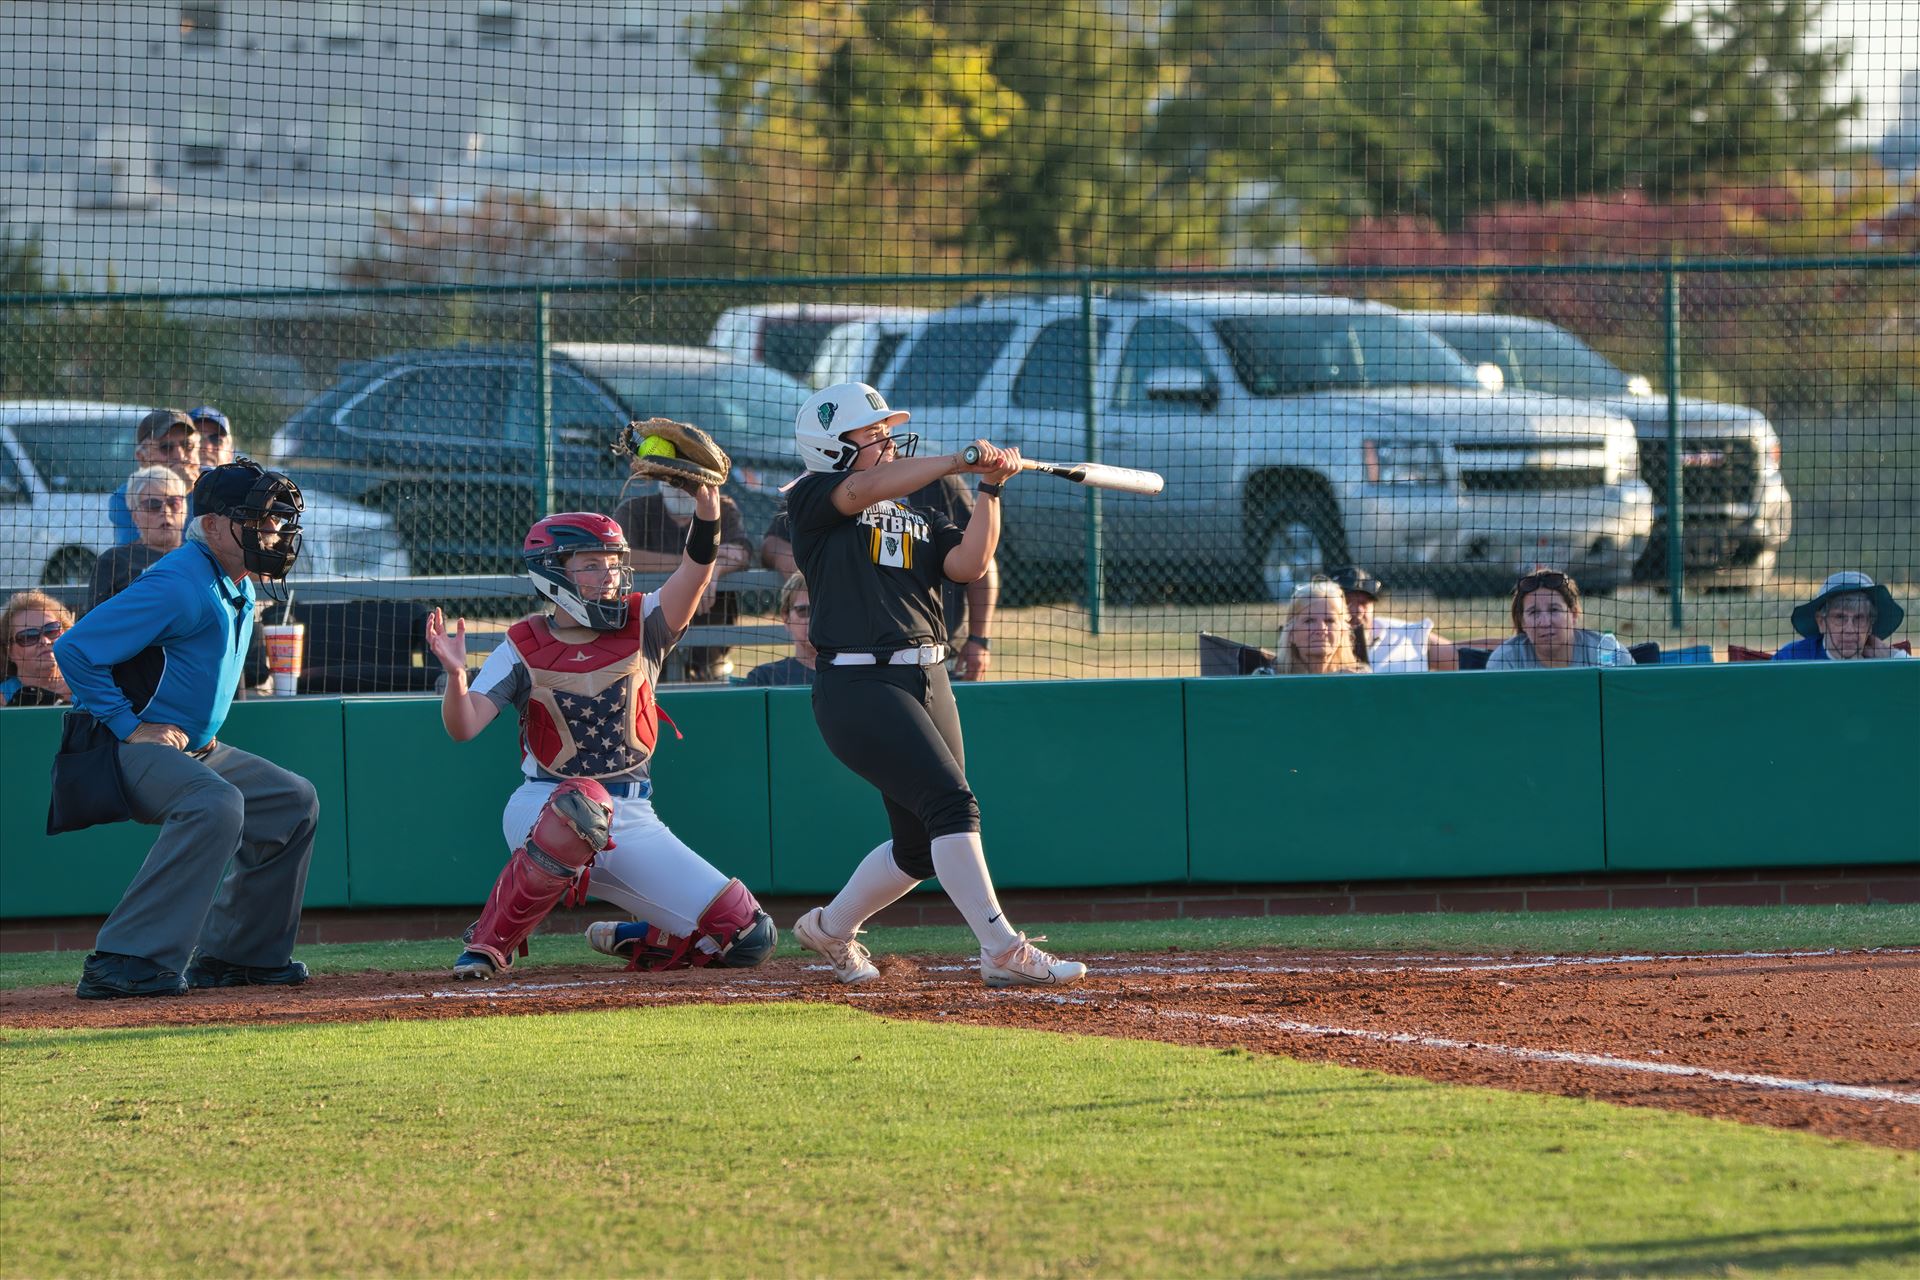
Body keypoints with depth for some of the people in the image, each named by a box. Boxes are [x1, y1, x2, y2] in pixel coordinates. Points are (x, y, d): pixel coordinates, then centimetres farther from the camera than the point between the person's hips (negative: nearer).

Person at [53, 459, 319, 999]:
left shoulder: (239, 589, 12)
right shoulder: (179, 585, -20)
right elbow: (76, 649, -25)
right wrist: (129, 727, -22)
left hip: (193, 747, 11)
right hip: (129, 750, -11)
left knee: (293, 801, 12)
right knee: (215, 803, -35)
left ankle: (233, 954, 15)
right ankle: (124, 963, -39)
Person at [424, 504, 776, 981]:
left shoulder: (641, 627, 5)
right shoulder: (523, 649, 0)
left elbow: (695, 573, -14)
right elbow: (463, 726, -12)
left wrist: (707, 511, -33)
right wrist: (456, 673, -32)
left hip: (631, 820, 3)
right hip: (541, 811, -3)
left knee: (748, 938, -6)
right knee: (582, 803, -44)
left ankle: (624, 941, 21)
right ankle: (489, 943, -26)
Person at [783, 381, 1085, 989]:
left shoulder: (920, 518, 19)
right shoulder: (813, 499, 2)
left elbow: (966, 564, 1)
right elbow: (867, 488, -19)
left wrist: (991, 488, -9)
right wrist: (963, 459, -22)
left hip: (927, 682, 7)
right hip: (858, 687, -7)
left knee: (921, 844, 9)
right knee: (950, 802, -20)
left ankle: (831, 927, 32)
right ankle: (1002, 951, -22)